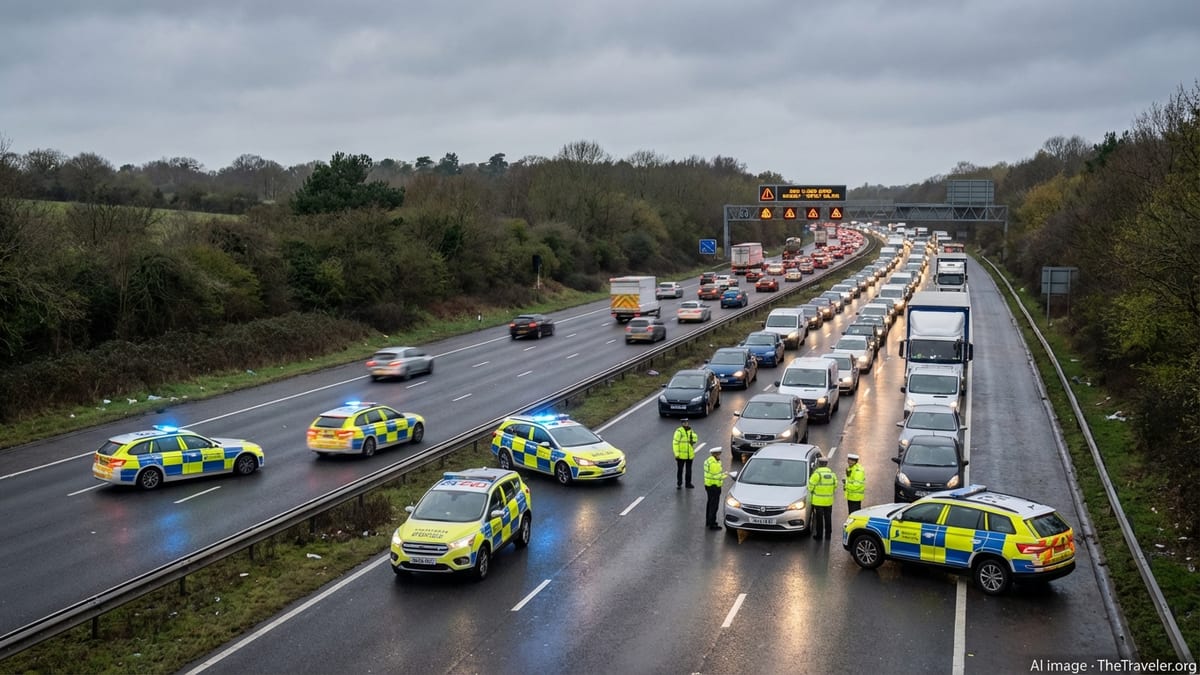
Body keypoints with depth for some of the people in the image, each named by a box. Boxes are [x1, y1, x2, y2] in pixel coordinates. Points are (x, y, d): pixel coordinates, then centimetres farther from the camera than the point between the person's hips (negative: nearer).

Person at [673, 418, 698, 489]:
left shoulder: (690, 431, 7)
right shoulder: (679, 431, -13)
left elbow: (694, 440, 9)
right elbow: (675, 443, -15)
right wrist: (676, 453, -18)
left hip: (690, 455, 5)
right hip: (681, 455, -5)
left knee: (688, 470, 14)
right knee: (680, 470, 4)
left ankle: (688, 483, 25)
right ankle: (679, 484, 15)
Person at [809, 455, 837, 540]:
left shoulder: (817, 473, -14)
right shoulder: (832, 474, 4)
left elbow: (811, 485, -10)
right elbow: (835, 486, 9)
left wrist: (811, 491, 10)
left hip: (818, 501, -5)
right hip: (829, 501, 5)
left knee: (819, 519, 3)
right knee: (828, 519, 14)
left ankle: (819, 535, 7)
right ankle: (828, 535, 20)